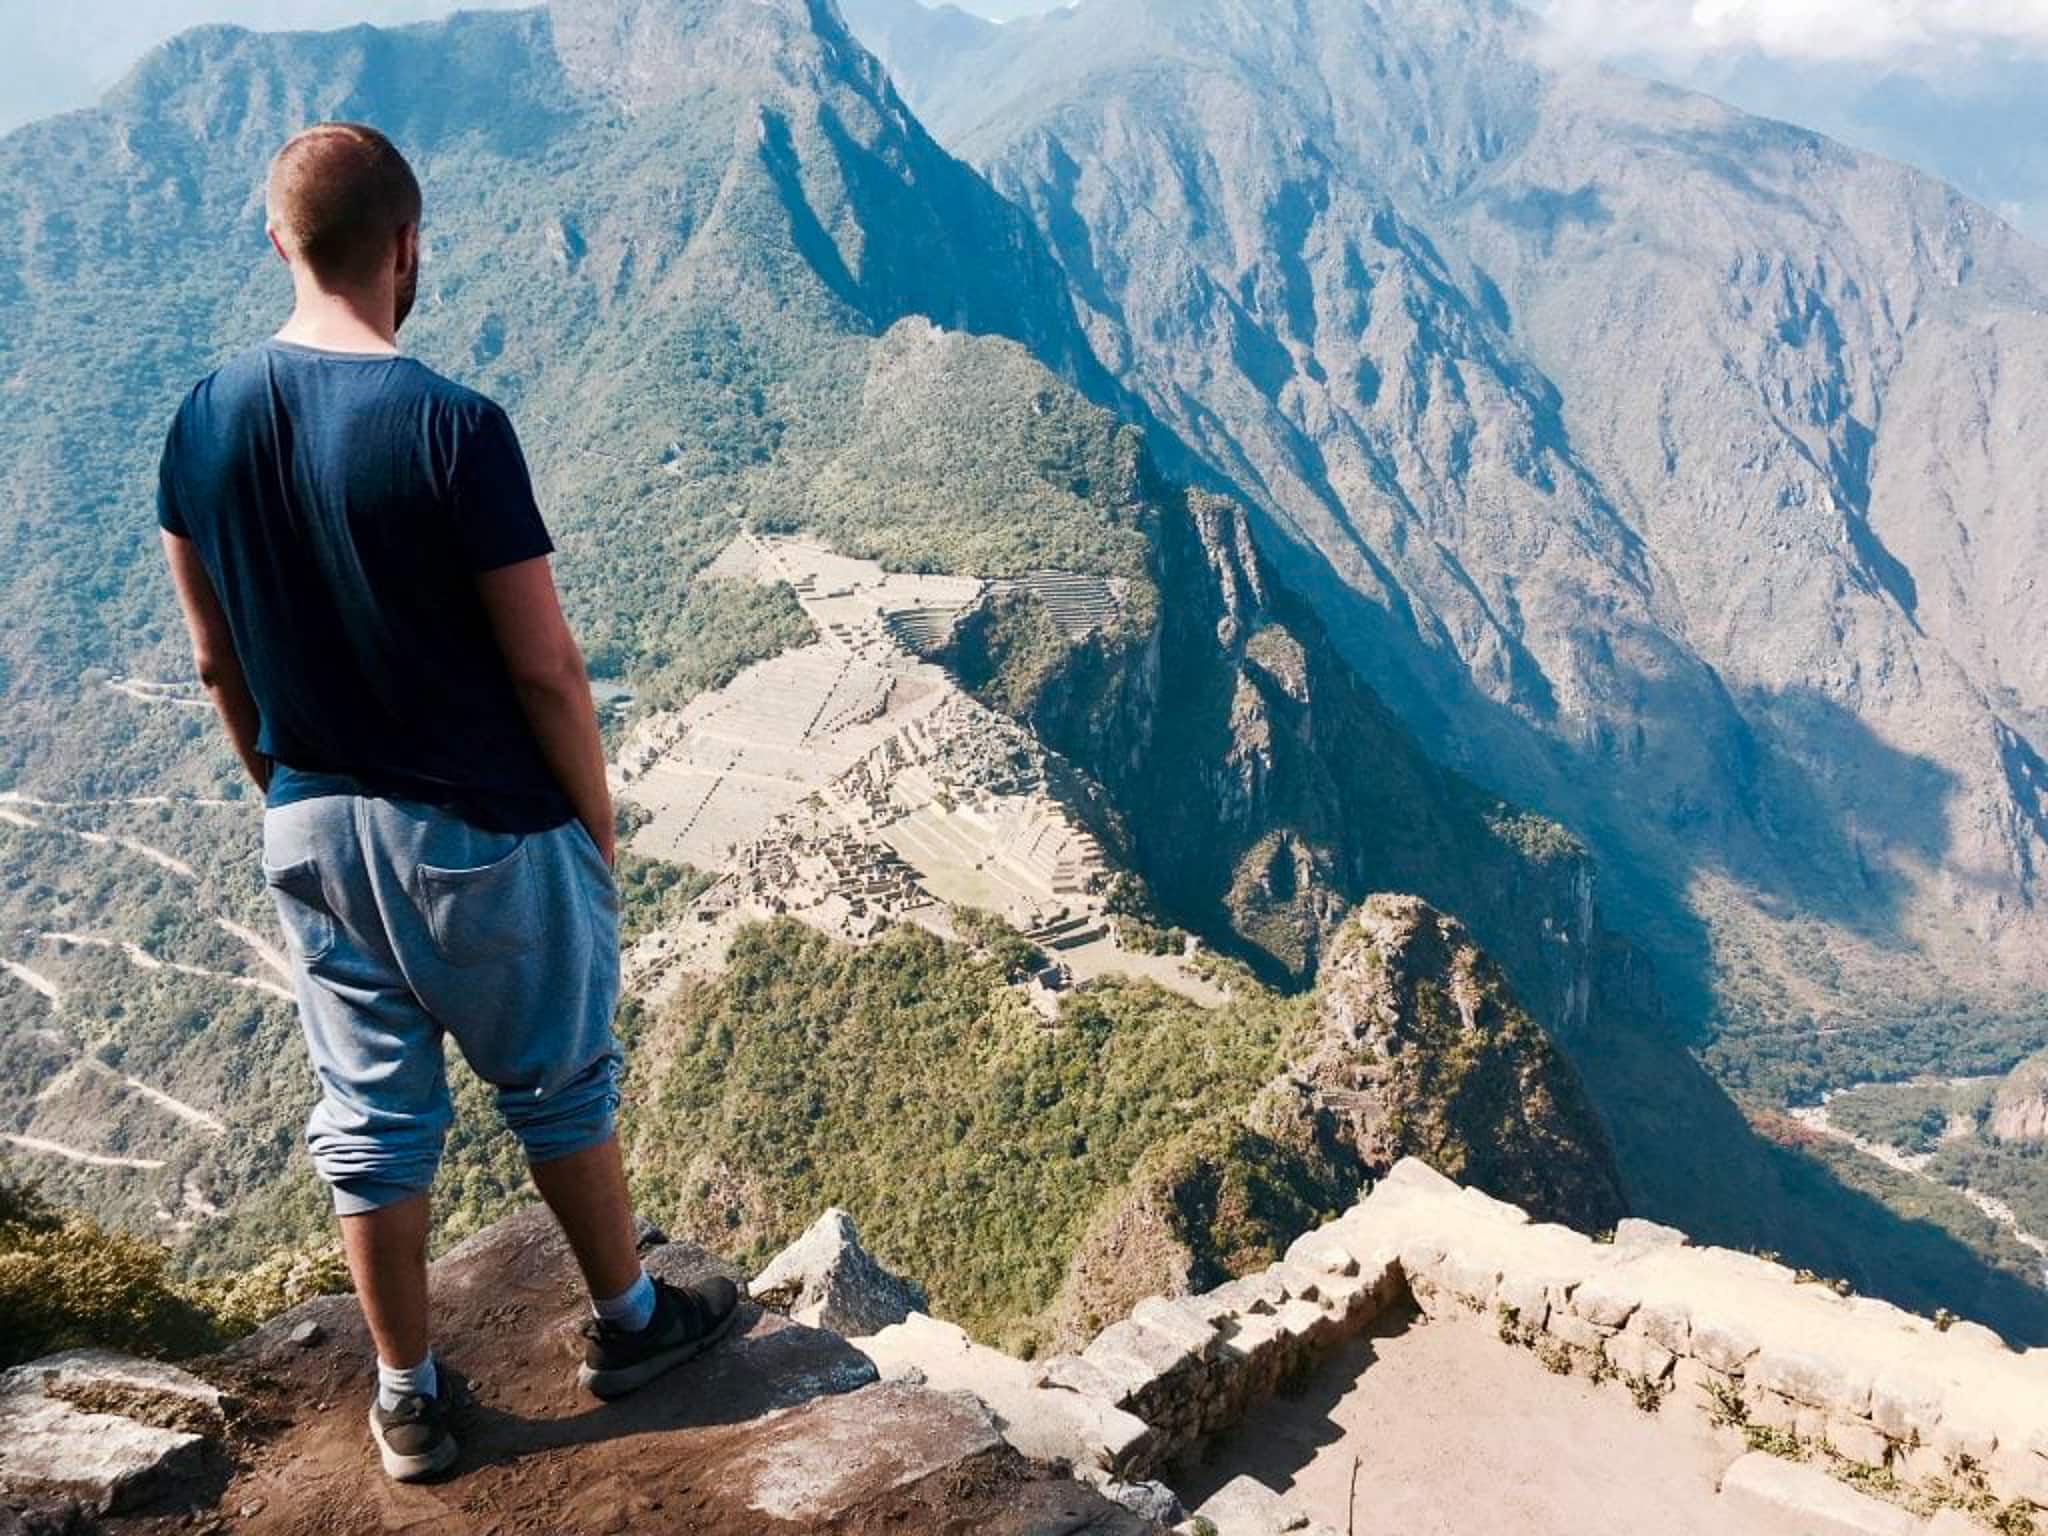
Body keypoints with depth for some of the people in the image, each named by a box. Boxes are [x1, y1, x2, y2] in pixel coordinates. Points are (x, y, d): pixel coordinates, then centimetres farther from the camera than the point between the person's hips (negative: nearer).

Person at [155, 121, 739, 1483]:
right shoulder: (452, 427, -22)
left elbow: (218, 660, 6)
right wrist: (597, 823, -3)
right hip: (486, 831, -5)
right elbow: (544, 669, -18)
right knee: (558, 1083, 16)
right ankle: (630, 1321, 37)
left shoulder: (203, 425, -3)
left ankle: (408, 1401, 33)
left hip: (312, 828, 5)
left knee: (371, 1115, 17)